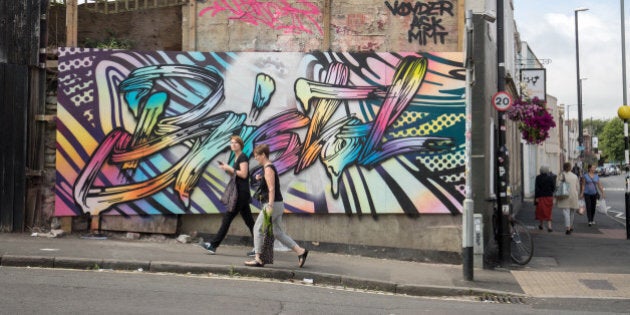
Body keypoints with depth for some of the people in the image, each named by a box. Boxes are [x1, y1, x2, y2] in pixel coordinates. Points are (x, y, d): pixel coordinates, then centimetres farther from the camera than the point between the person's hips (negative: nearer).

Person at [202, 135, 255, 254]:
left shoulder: (243, 157, -9)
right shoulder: (236, 158, 19)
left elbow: (244, 174, -18)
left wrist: (229, 168, -12)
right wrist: (227, 169, 6)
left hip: (242, 193, -10)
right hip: (239, 193, 10)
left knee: (227, 217, -7)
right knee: (249, 220, 7)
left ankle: (213, 245, -4)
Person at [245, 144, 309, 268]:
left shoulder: (268, 169, -13)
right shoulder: (269, 167, 17)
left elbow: (272, 189, -21)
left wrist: (270, 206, -26)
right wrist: (259, 180, 11)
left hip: (273, 204, -10)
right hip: (277, 204, 10)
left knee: (258, 229, -1)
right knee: (278, 233, 11)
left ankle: (258, 259, 3)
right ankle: (300, 251, 9)